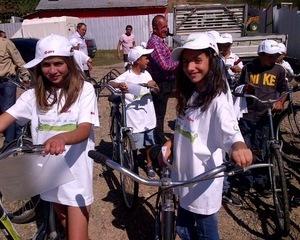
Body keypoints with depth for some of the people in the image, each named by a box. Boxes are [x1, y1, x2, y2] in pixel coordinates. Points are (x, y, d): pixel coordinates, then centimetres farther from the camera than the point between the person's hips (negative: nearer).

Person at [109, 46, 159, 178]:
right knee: (135, 144, 1)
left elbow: (156, 90, 7)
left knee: (149, 142, 17)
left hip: (148, 115, 6)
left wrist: (153, 85, -16)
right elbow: (110, 83, -26)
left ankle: (149, 165, 35)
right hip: (135, 116, -6)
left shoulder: (146, 74, 4)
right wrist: (119, 85, -48)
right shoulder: (127, 76, -14)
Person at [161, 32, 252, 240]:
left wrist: (238, 145, -57)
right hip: (185, 177, 8)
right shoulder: (189, 95, 4)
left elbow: (230, 130, -36)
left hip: (203, 182, -7)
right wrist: (171, 143, -5)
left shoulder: (217, 100, -20)